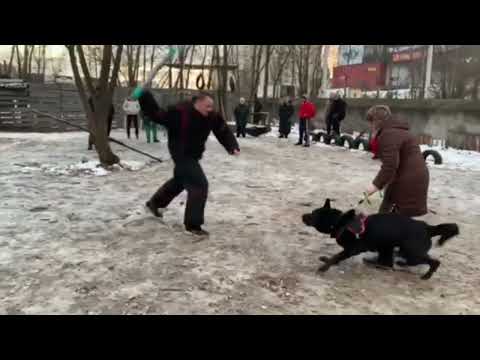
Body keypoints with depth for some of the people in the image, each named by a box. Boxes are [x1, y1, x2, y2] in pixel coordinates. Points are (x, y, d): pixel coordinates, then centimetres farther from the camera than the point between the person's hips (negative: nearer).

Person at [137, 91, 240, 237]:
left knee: (179, 181, 28)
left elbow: (224, 131, -6)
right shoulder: (180, 112, -25)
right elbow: (157, 115, -19)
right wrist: (144, 97, -27)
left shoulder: (212, 117, -10)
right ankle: (192, 224, -5)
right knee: (199, 184, -17)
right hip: (182, 154, -9)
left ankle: (154, 203, 52)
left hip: (193, 155, 9)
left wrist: (233, 147, -21)